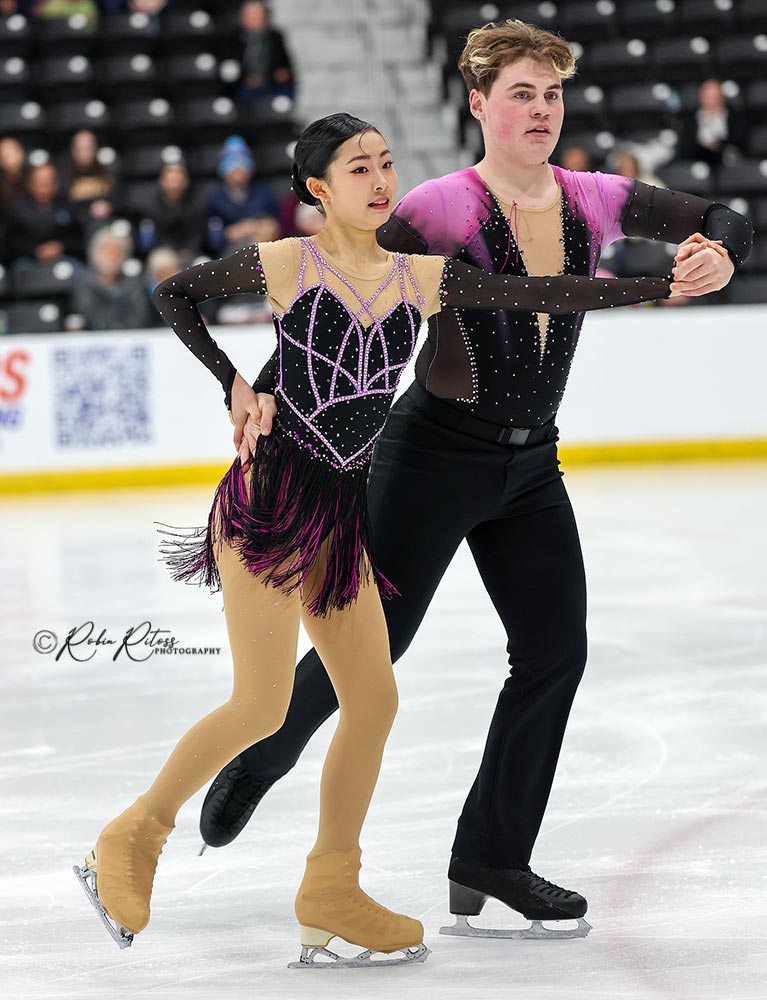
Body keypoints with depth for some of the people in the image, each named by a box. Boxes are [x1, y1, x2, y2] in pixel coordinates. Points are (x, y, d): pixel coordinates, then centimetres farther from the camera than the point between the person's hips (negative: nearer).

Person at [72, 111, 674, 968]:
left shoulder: (423, 278, 8)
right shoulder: (283, 264, -4)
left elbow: (546, 295, 6)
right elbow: (172, 293, 9)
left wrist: (665, 286, 2)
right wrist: (232, 383, 0)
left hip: (342, 511, 6)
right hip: (271, 492, -6)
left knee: (373, 702, 3)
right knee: (263, 706, -10)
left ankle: (331, 892, 16)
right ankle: (134, 837, 9)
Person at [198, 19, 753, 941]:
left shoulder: (591, 202, -2)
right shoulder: (444, 210, -18)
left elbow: (724, 223, 7)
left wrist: (716, 256, -17)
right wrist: (270, 387, -35)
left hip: (531, 467, 5)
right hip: (435, 452, -5)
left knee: (555, 653, 0)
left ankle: (492, 861, 11)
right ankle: (257, 759, 30)